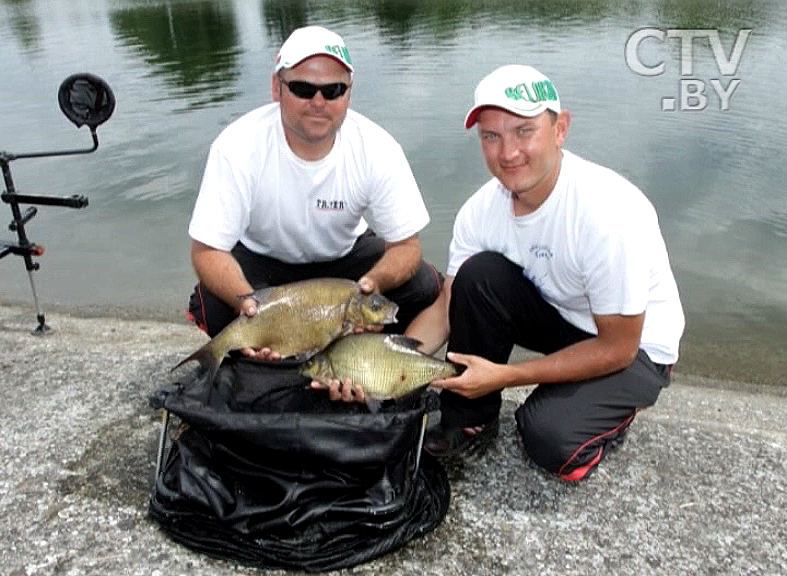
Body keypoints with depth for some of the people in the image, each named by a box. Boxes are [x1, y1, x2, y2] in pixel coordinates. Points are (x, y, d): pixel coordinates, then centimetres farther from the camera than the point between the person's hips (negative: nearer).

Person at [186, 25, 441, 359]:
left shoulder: (377, 149, -24)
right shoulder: (237, 147, -28)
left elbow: (405, 244, -19)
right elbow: (207, 250, -25)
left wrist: (372, 284, -42)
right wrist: (246, 302, -45)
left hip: (344, 253, 2)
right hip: (260, 256, -1)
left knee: (425, 289, -22)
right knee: (213, 306, -31)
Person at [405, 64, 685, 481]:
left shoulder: (609, 214, -33)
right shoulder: (482, 210, -15)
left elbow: (617, 349, -24)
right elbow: (447, 305, -8)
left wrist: (504, 376, -26)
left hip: (636, 347, -5)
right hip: (559, 315, 5)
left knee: (548, 437, -29)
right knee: (479, 274, -22)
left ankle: (615, 410, 7)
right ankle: (469, 423, -5)